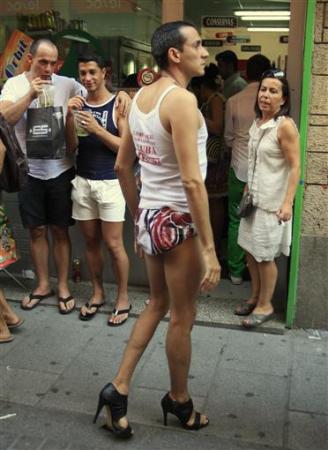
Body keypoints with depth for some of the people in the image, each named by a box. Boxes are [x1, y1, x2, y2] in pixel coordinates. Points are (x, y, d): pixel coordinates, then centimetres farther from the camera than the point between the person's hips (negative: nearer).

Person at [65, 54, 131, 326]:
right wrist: (69, 116, -10)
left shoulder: (118, 104, -5)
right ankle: (97, 293, 27)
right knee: (91, 241, 12)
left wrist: (98, 130, -19)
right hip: (82, 182, 5)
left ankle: (123, 298, 14)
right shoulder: (79, 104, 8)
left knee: (113, 244, -2)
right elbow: (71, 147, 4)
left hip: (110, 183, -4)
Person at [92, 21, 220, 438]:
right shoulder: (182, 99, -18)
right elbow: (191, 180, -25)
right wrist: (210, 248, -21)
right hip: (177, 221, -8)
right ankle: (178, 400, 31)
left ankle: (118, 388, 24)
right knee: (182, 318, 11)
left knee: (157, 305, 23)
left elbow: (122, 166, 13)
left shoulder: (139, 98, 8)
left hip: (150, 217, 8)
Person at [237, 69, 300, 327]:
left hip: (272, 202, -7)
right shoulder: (257, 123, 9)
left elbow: (295, 167, -17)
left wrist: (288, 203, -23)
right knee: (250, 249, 15)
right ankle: (255, 297, 33)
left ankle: (265, 305, 20)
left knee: (265, 255, 2)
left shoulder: (285, 126, -14)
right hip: (254, 198, 8)